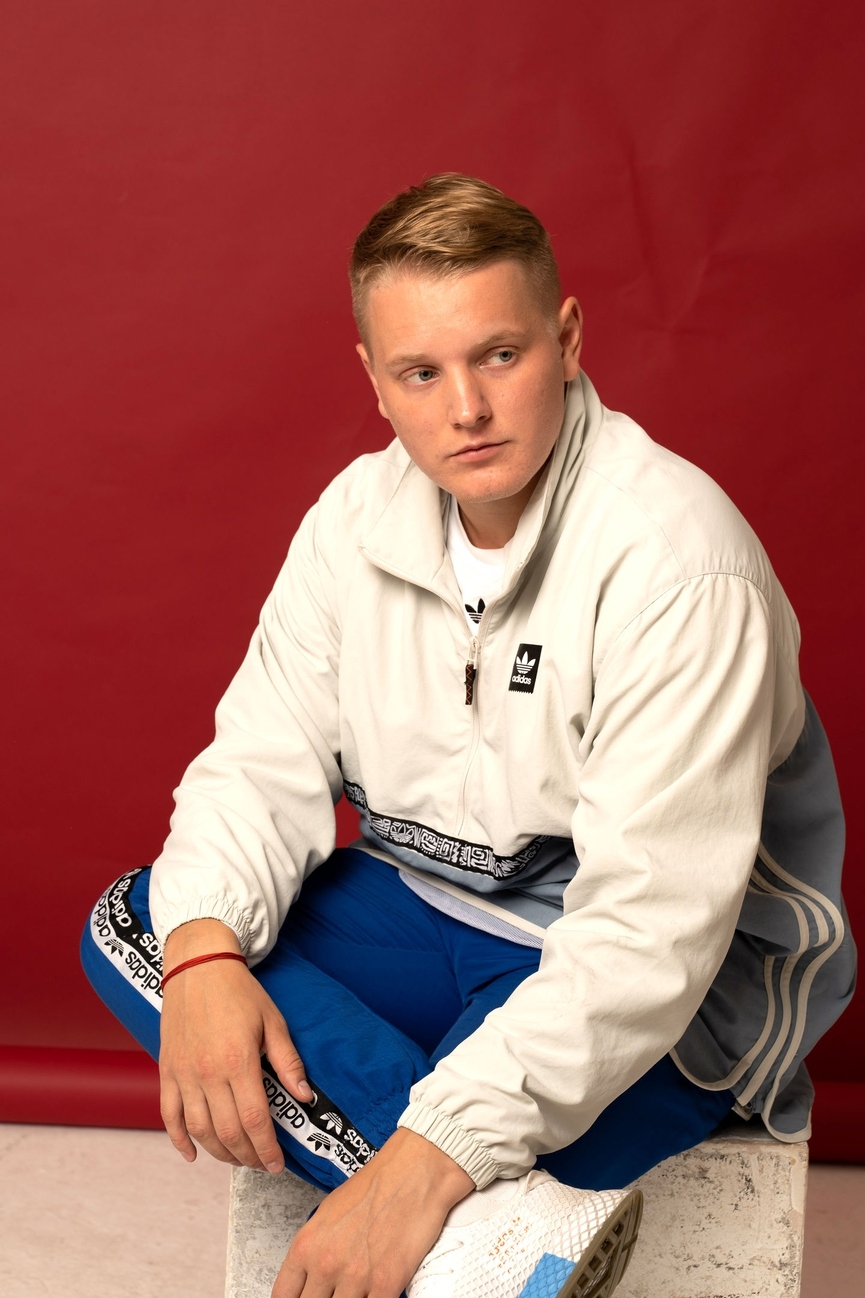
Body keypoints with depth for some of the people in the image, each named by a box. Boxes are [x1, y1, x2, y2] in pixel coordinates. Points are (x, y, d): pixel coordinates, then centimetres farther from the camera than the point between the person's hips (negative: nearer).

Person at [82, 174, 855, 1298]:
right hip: (435, 907, 9)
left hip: (674, 986, -8)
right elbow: (263, 761, -2)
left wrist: (434, 1156, -39)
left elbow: (652, 926, -31)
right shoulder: (359, 516, -2)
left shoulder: (674, 561, -26)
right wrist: (204, 949, -24)